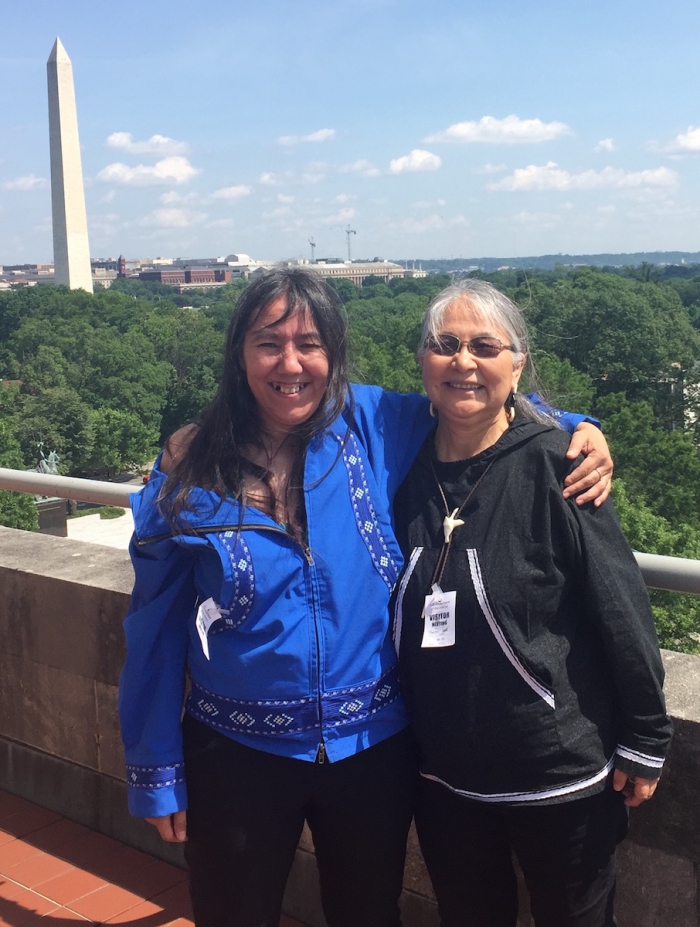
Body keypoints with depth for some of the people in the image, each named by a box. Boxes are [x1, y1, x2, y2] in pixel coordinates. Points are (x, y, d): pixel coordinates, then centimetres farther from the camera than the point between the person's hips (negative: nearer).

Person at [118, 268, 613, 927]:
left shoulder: (376, 427, -9)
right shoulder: (190, 471, -9)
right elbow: (156, 629, -4)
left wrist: (579, 429, -10)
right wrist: (155, 772, 0)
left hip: (374, 748, 1)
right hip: (237, 755, 0)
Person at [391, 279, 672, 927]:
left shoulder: (554, 467, -15)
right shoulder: (407, 468, -2)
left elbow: (621, 610, -13)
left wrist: (645, 742, -9)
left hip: (560, 775, -4)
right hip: (444, 776, 4)